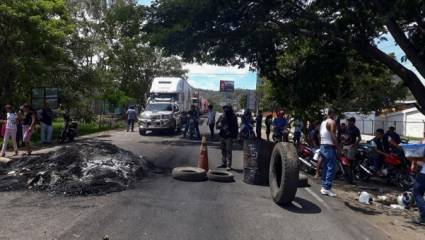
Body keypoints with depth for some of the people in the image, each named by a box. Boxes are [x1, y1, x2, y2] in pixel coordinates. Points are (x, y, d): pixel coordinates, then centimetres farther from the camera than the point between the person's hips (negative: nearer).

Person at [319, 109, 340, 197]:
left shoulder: (323, 122, 17)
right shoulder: (332, 122, -10)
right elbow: (333, 136, -18)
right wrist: (338, 147, -15)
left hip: (322, 146, 9)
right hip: (329, 147, -9)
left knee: (325, 167, 13)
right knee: (331, 168, -8)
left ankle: (324, 187, 16)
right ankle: (327, 188, -11)